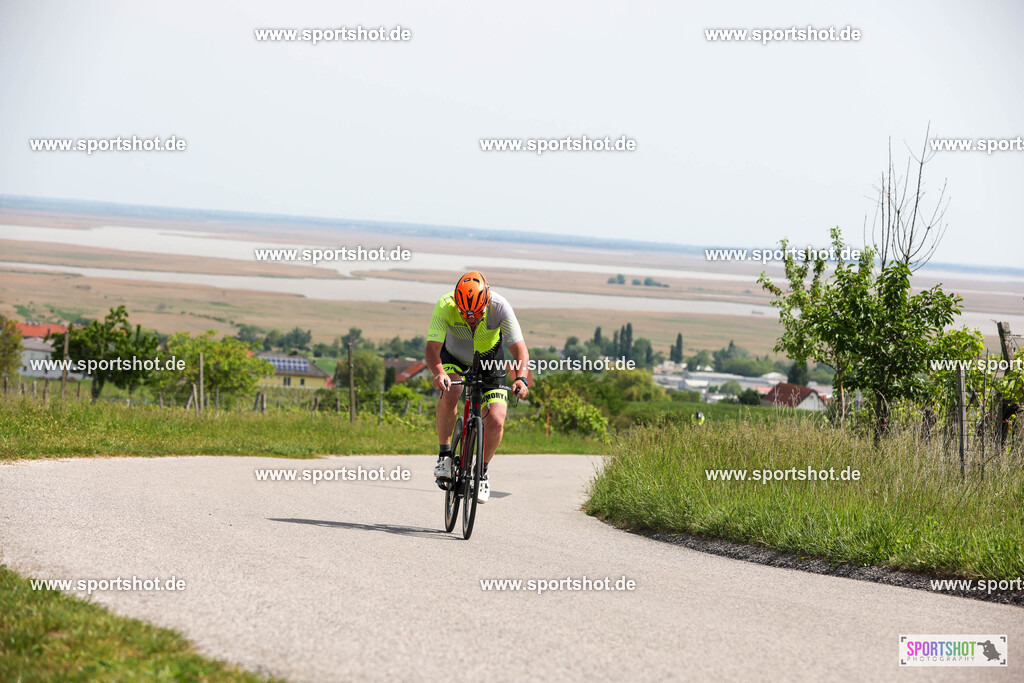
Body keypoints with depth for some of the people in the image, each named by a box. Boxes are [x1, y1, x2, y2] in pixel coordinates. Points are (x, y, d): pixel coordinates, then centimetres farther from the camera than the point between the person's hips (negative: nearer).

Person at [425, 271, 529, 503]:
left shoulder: (500, 307, -33)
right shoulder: (445, 306, -33)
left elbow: (519, 349, -33)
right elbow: (432, 348, -37)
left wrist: (520, 378, -52)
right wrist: (439, 373, -59)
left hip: (489, 360, 1)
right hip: (454, 356, -1)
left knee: (495, 422, -14)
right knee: (448, 397, -32)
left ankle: (482, 473, 12)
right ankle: (444, 455, -11)